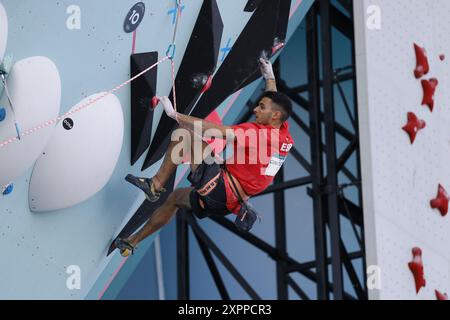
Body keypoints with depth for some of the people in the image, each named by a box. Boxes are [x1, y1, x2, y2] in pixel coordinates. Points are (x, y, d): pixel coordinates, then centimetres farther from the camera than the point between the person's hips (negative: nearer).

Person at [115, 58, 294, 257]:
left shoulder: (260, 132, -18)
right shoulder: (283, 132, 6)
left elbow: (215, 131, -24)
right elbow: (275, 102, 29)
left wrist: (174, 114, -20)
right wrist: (270, 78, 39)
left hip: (220, 189, -10)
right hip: (228, 201, 10)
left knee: (186, 131, -11)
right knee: (176, 198, 30)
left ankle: (156, 184, -9)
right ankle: (131, 243, 35)